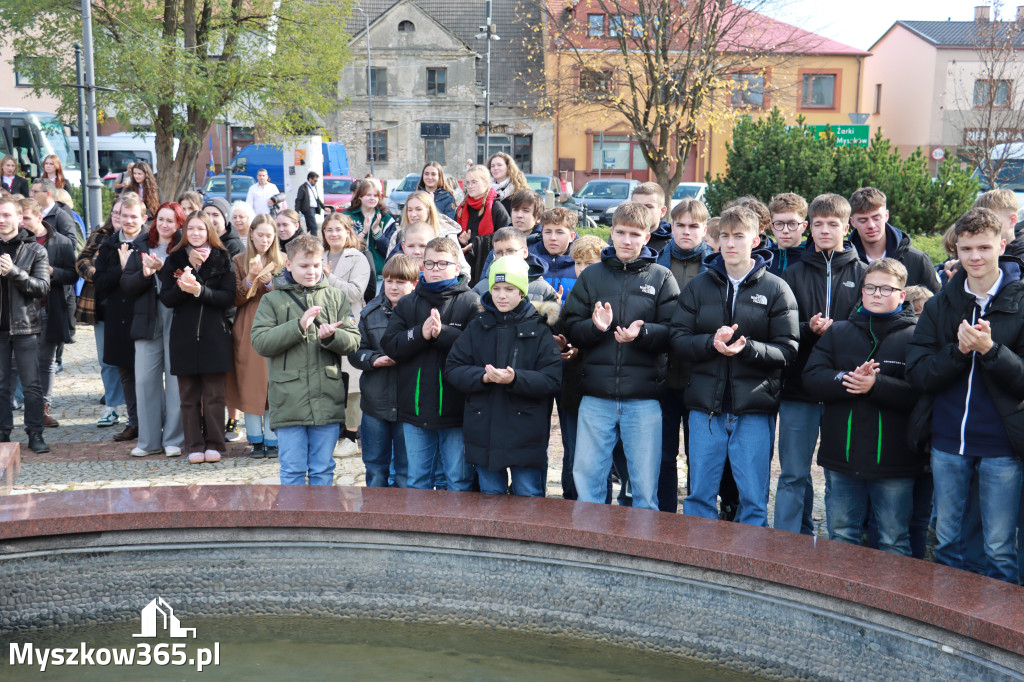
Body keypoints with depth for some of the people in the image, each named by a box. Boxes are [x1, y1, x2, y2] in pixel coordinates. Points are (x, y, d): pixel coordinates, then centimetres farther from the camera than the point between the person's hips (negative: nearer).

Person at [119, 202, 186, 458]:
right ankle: (149, 441, 13)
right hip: (147, 321, 4)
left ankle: (174, 440, 8)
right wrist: (145, 273, -10)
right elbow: (126, 285, 7)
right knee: (145, 380, 4)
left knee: (176, 381, -1)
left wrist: (162, 268, -22)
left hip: (176, 320, -4)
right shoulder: (141, 247, 13)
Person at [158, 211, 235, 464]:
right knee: (188, 394, 3)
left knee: (214, 393, 0)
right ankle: (194, 445, 9)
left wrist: (200, 290, -18)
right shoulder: (174, 260, 10)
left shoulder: (222, 259, 5)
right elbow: (166, 298, 4)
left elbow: (228, 297, -4)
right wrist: (182, 287, -16)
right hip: (184, 334, 2)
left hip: (214, 334, -2)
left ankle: (214, 444, 8)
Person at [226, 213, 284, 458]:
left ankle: (272, 439, 2)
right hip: (247, 330, 0)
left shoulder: (282, 261, 9)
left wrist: (269, 282, -14)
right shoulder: (239, 261, 9)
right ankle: (256, 440, 6)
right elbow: (235, 299, 2)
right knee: (250, 383, -3)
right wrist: (250, 279, -14)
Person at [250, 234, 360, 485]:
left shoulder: (335, 297, 9)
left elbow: (353, 341, 4)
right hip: (288, 401, -1)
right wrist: (298, 326, -16)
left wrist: (332, 336, -17)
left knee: (323, 470, 9)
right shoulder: (273, 299, 4)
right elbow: (260, 342, -7)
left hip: (327, 401, 1)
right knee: (292, 470, 4)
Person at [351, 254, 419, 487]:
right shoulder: (370, 313, 7)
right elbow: (354, 352, 8)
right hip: (375, 403, 4)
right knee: (375, 469, 16)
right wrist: (375, 359, -10)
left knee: (406, 471, 8)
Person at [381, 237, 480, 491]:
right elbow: (389, 345, 0)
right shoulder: (407, 303, 12)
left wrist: (441, 332, -23)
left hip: (456, 411, -4)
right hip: (416, 410, 4)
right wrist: (420, 334, -16)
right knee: (417, 481, 14)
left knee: (459, 480, 4)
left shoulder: (471, 303, -1)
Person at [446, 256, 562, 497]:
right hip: (484, 430, 3)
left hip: (526, 433, -3)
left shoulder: (539, 329, -2)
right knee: (490, 496, 14)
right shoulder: (478, 326, 8)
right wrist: (483, 376, -17)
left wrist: (515, 379, -26)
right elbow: (452, 369, 2)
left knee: (529, 497, 3)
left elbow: (552, 380, -10)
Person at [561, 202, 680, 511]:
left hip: (644, 397, -1)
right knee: (586, 475, 6)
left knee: (645, 483, 5)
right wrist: (595, 327, -13)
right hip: (596, 395, 2)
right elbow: (570, 328, 6)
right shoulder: (591, 276, 11)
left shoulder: (661, 278, 6)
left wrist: (642, 332, -20)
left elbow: (673, 333, -2)